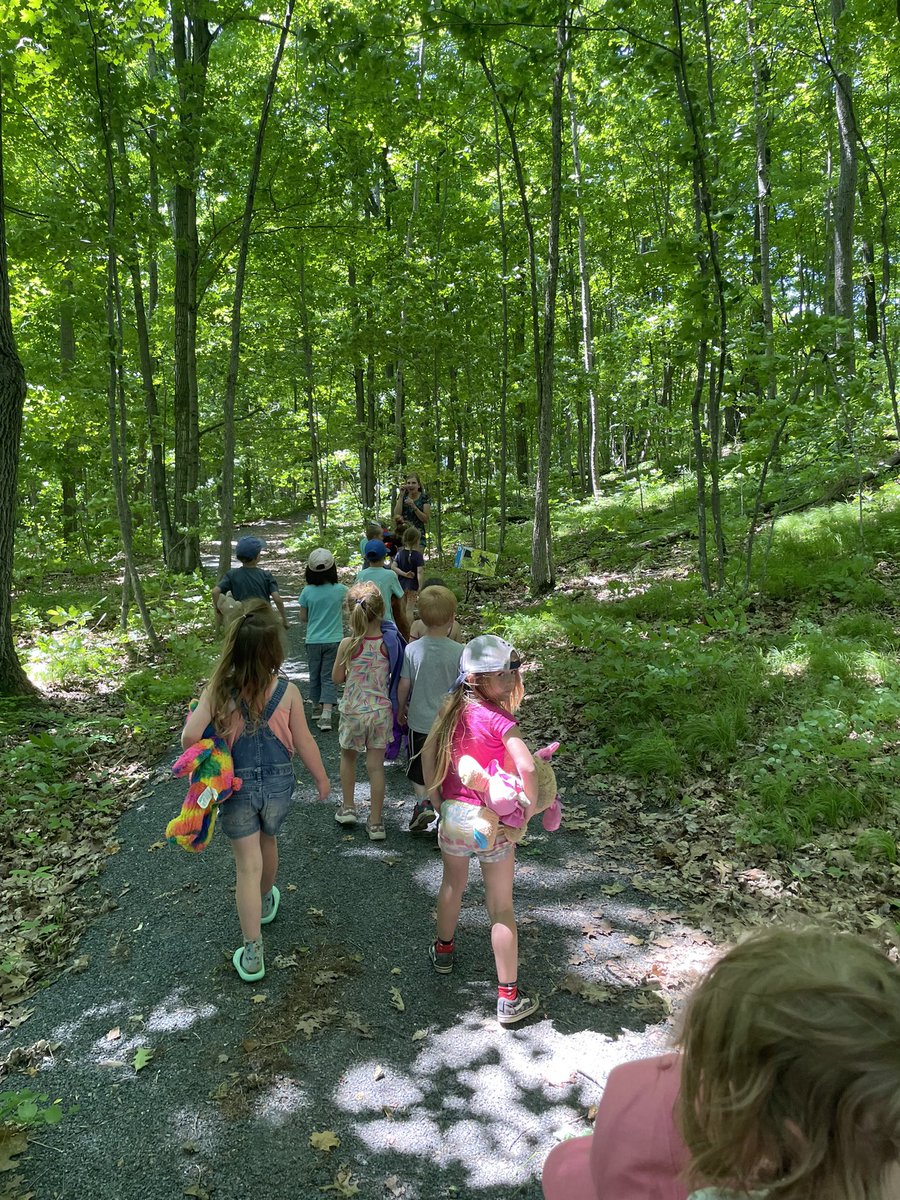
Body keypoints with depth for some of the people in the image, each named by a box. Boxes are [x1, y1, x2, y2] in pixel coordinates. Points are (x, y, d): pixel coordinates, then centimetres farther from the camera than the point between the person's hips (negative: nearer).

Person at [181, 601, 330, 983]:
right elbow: (304, 742, -7)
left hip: (236, 786, -1)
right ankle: (265, 903, 56)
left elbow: (190, 737, -22)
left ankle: (252, 955, 9)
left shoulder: (217, 691, -18)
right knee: (268, 842, 29)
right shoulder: (287, 691, -15)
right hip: (278, 784, 2)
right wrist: (321, 778, 9)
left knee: (247, 865, 7)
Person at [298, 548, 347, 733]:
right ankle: (326, 714, -11)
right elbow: (344, 608, 10)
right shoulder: (340, 590, -9)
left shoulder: (307, 591, -8)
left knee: (315, 675, 18)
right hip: (334, 640, -1)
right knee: (329, 678, 1)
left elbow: (303, 618, 1)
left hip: (313, 640, 1)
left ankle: (316, 707, 34)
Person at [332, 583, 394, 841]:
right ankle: (376, 823, 14)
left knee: (348, 757, 24)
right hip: (381, 711, 1)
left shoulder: (348, 645, -16)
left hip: (353, 711, 0)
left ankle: (347, 807, 34)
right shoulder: (387, 643, -14)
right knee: (376, 766, 8)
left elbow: (337, 678, -2)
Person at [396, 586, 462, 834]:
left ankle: (423, 802, -3)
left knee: (418, 768, 17)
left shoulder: (412, 649, -11)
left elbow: (404, 685, -5)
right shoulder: (459, 652, -15)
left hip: (419, 721, 1)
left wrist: (401, 710, 13)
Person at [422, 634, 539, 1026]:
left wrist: (436, 800, 15)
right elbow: (526, 767, -33)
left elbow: (428, 754, 7)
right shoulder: (498, 719, -22)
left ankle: (443, 950, 53)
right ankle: (508, 998, 16)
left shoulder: (452, 708, -2)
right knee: (501, 908, 7)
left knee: (452, 884, 30)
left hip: (453, 814, 6)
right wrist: (531, 806, -16)